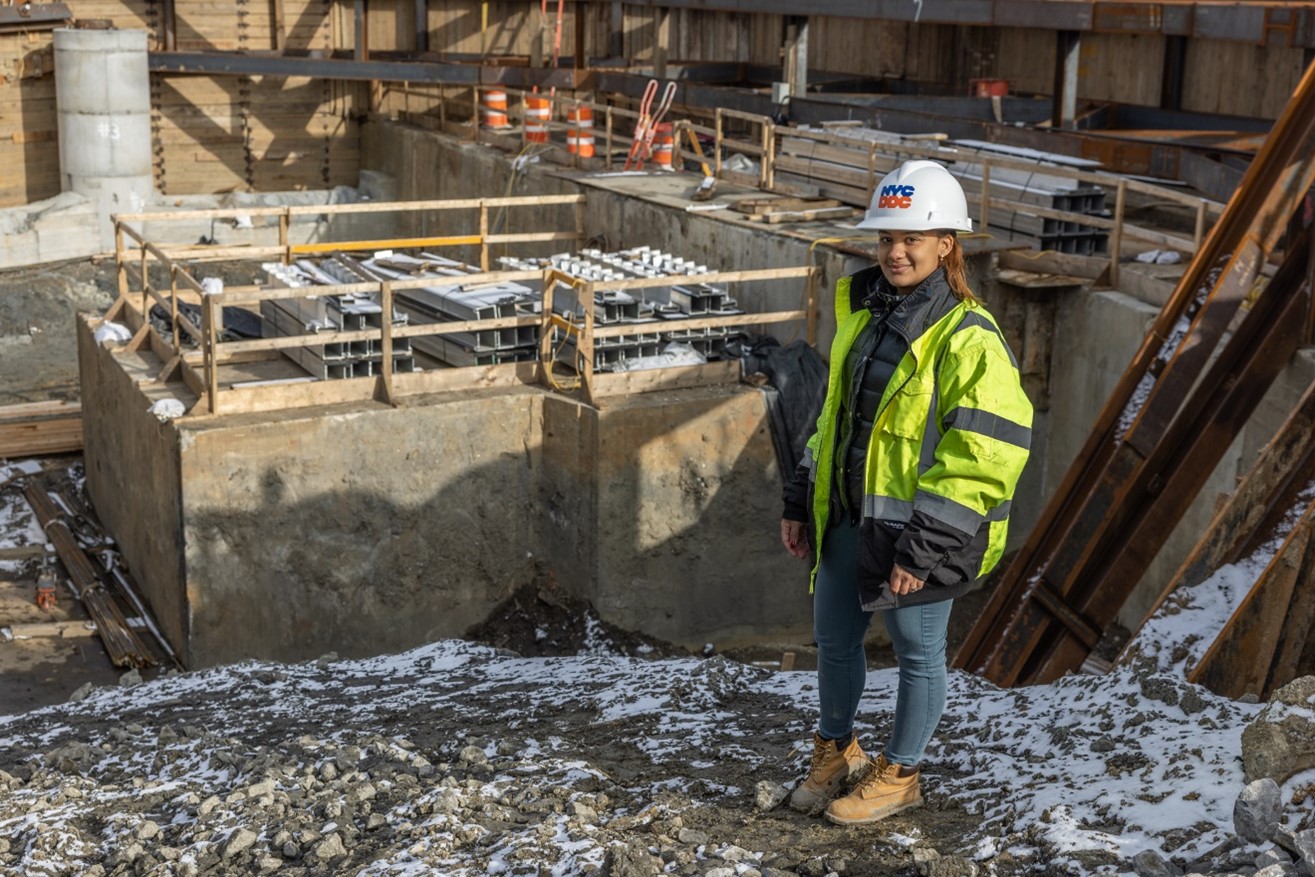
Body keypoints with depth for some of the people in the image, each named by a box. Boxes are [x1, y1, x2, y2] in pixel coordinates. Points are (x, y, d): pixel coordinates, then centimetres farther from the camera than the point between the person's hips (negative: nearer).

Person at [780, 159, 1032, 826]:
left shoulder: (968, 338, -18)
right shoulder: (861, 311, 6)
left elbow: (985, 452, -22)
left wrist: (924, 548, -23)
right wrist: (801, 501, 14)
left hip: (917, 530, -7)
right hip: (846, 518, 7)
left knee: (916, 653, 11)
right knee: (834, 641, 18)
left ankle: (899, 775, 31)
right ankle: (836, 749, 41)